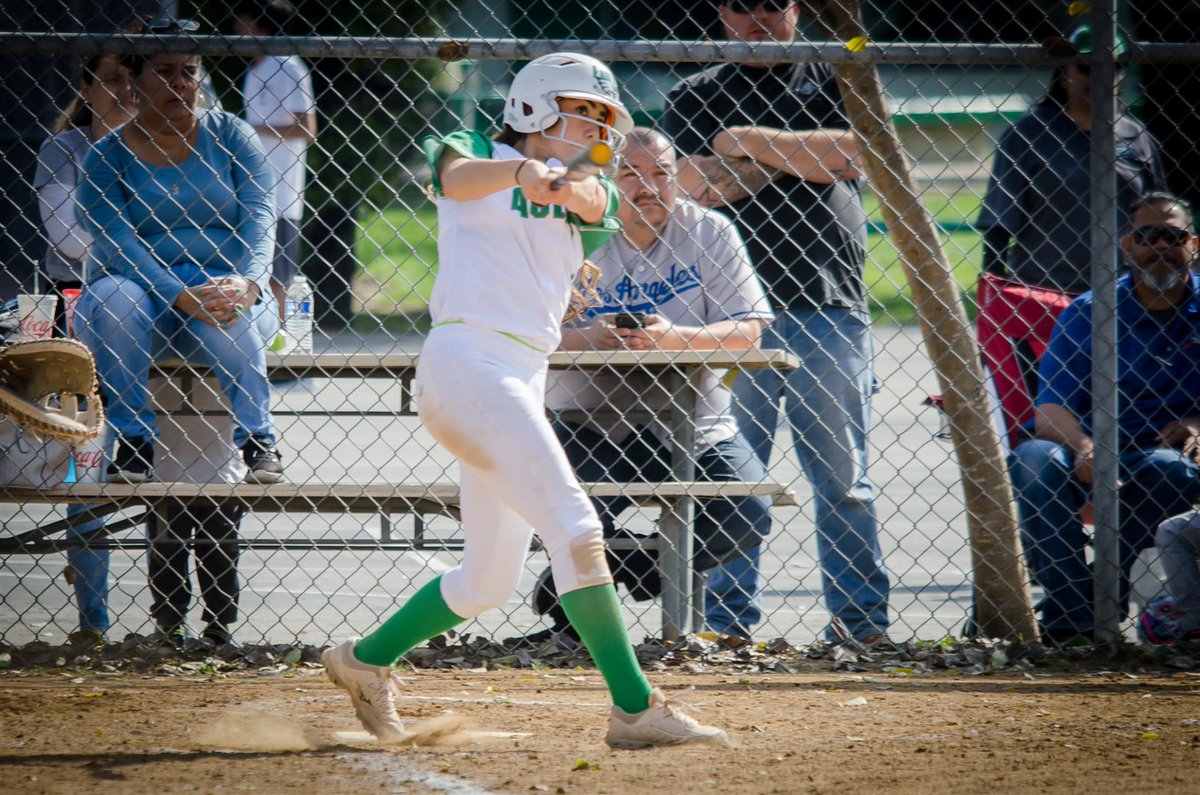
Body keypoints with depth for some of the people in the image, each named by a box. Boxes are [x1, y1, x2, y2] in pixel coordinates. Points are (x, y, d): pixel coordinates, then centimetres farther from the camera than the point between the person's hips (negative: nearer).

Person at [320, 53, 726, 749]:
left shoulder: (588, 194, 19)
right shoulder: (475, 156, 5)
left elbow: (594, 199, -6)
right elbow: (459, 177, -19)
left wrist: (563, 183, -31)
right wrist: (522, 168, -41)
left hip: (523, 383, 8)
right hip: (468, 359, -8)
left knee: (490, 579, 15)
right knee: (575, 527, -19)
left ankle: (365, 662, 33)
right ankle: (635, 708, -22)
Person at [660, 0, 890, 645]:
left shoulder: (833, 81, 13)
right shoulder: (694, 96, 15)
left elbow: (852, 152, -5)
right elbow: (687, 187, -1)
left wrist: (751, 144, -3)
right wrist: (791, 156, -7)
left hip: (828, 307, 0)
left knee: (841, 473, 0)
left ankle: (860, 616, 3)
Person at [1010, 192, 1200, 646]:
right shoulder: (1089, 313, 5)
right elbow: (1050, 411, -6)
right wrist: (1085, 447, -29)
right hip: (1096, 456, 1)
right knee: (1034, 458, -30)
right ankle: (1072, 618, -35)